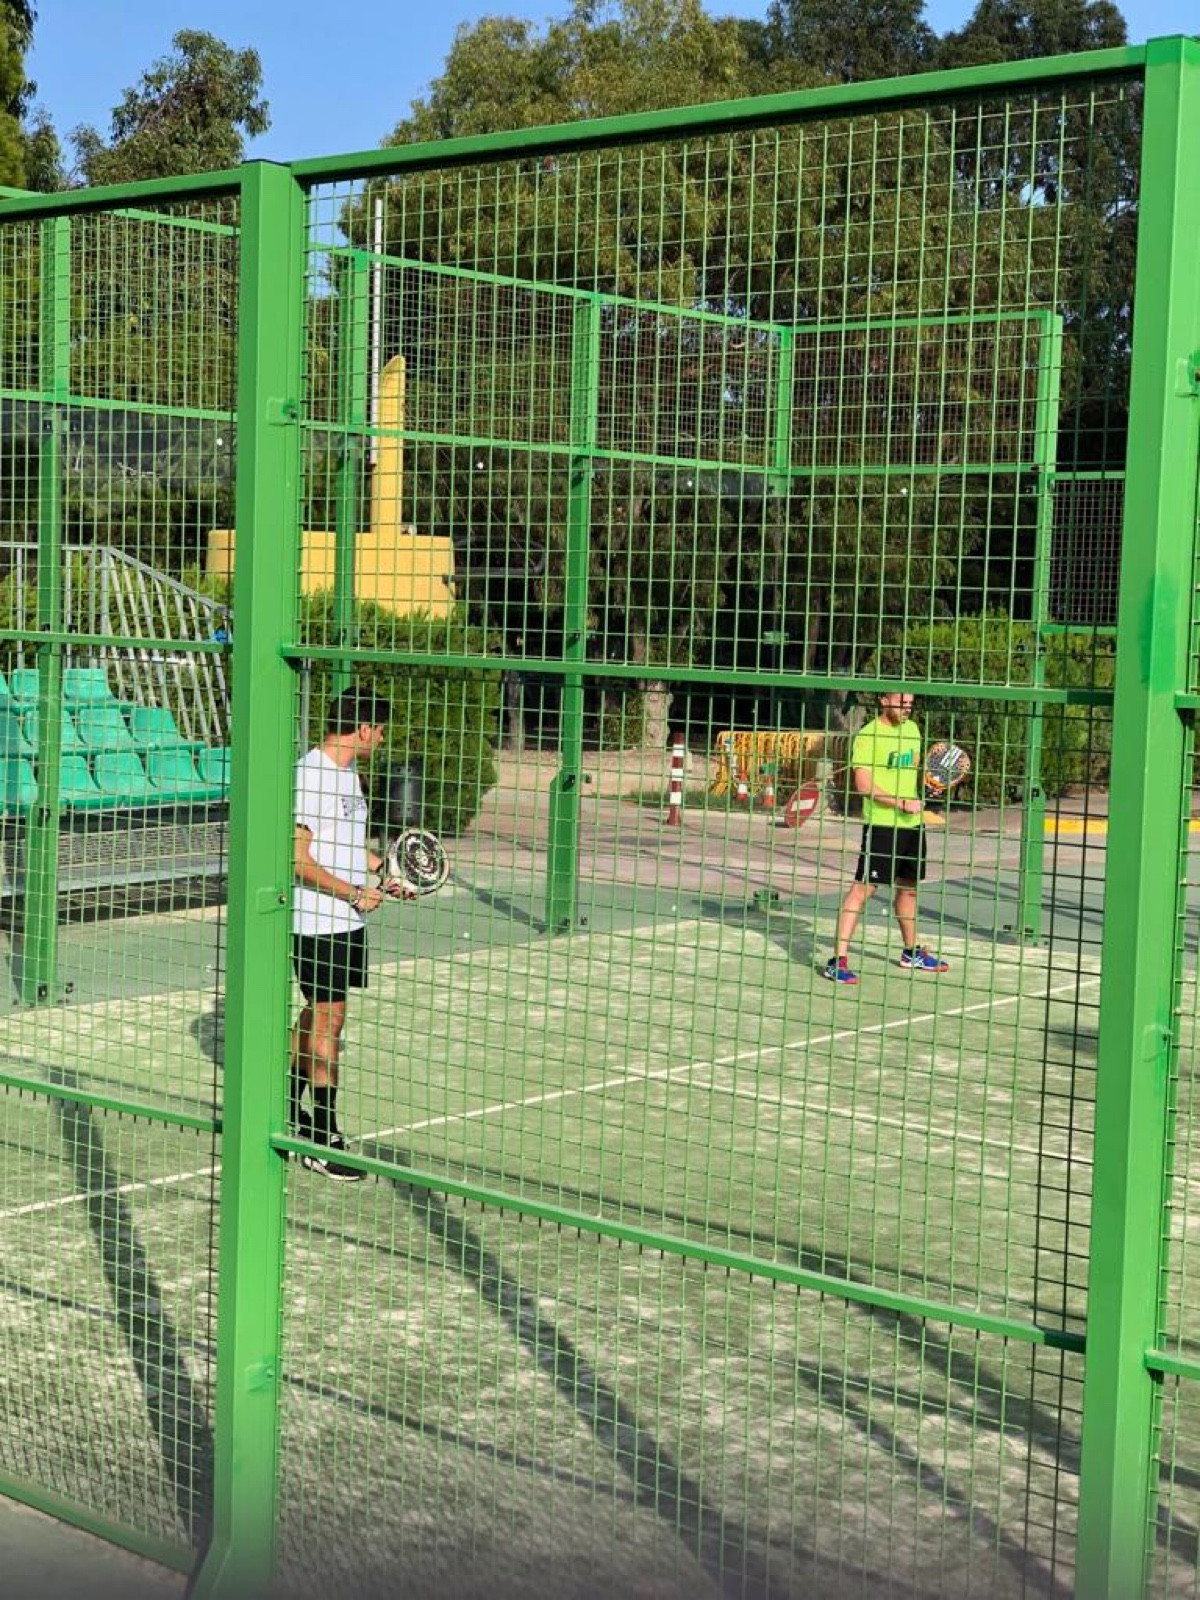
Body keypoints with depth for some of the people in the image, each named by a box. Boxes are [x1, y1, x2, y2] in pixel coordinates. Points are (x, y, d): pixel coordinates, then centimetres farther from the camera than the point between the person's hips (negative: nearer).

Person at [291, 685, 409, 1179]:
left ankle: (289, 1111, 29)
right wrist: (353, 893, -19)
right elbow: (297, 858, -22)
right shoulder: (309, 775, -18)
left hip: (348, 919, 9)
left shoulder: (347, 772, 12)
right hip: (317, 922, -9)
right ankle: (322, 1141, -1)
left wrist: (385, 873, 12)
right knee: (329, 1021, -7)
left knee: (316, 1013, 16)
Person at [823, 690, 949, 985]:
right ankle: (838, 960, -11)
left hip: (912, 823, 8)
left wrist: (924, 777, 4)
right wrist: (901, 803, -23)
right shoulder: (868, 736, -13)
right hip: (881, 825, -8)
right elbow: (864, 785, -18)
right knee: (862, 888, -11)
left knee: (909, 887, 19)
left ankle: (911, 952, 36)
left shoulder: (912, 729, 11)